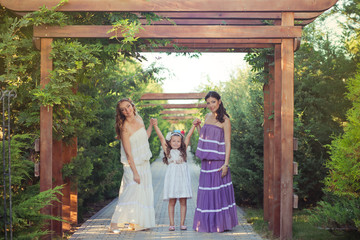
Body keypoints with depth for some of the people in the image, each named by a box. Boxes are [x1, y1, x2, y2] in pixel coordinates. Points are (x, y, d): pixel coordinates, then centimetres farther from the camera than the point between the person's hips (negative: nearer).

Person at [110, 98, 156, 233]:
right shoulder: (124, 128, -19)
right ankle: (114, 224, -11)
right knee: (132, 191, -15)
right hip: (132, 165, -8)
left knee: (144, 193, 11)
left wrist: (151, 125, 11)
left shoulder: (139, 119, 3)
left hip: (144, 163, 8)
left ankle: (140, 223, 21)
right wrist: (135, 173, -23)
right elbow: (128, 153, -21)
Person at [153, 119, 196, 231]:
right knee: (172, 201, 0)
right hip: (172, 177, -2)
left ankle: (182, 223, 8)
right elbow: (161, 137, 2)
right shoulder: (168, 151, 9)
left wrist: (194, 125, 5)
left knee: (183, 201, 2)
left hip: (183, 177, 2)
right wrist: (155, 126, -6)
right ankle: (172, 224, 5)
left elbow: (188, 136, 10)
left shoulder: (183, 150, 13)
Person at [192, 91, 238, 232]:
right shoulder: (207, 117, 13)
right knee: (206, 192, 9)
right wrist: (198, 127, 7)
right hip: (206, 161, 6)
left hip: (218, 161, -6)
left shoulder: (224, 120, -6)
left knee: (219, 191, -2)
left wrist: (226, 164, -17)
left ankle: (220, 224, 7)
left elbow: (227, 144, -10)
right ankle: (207, 223, 18)